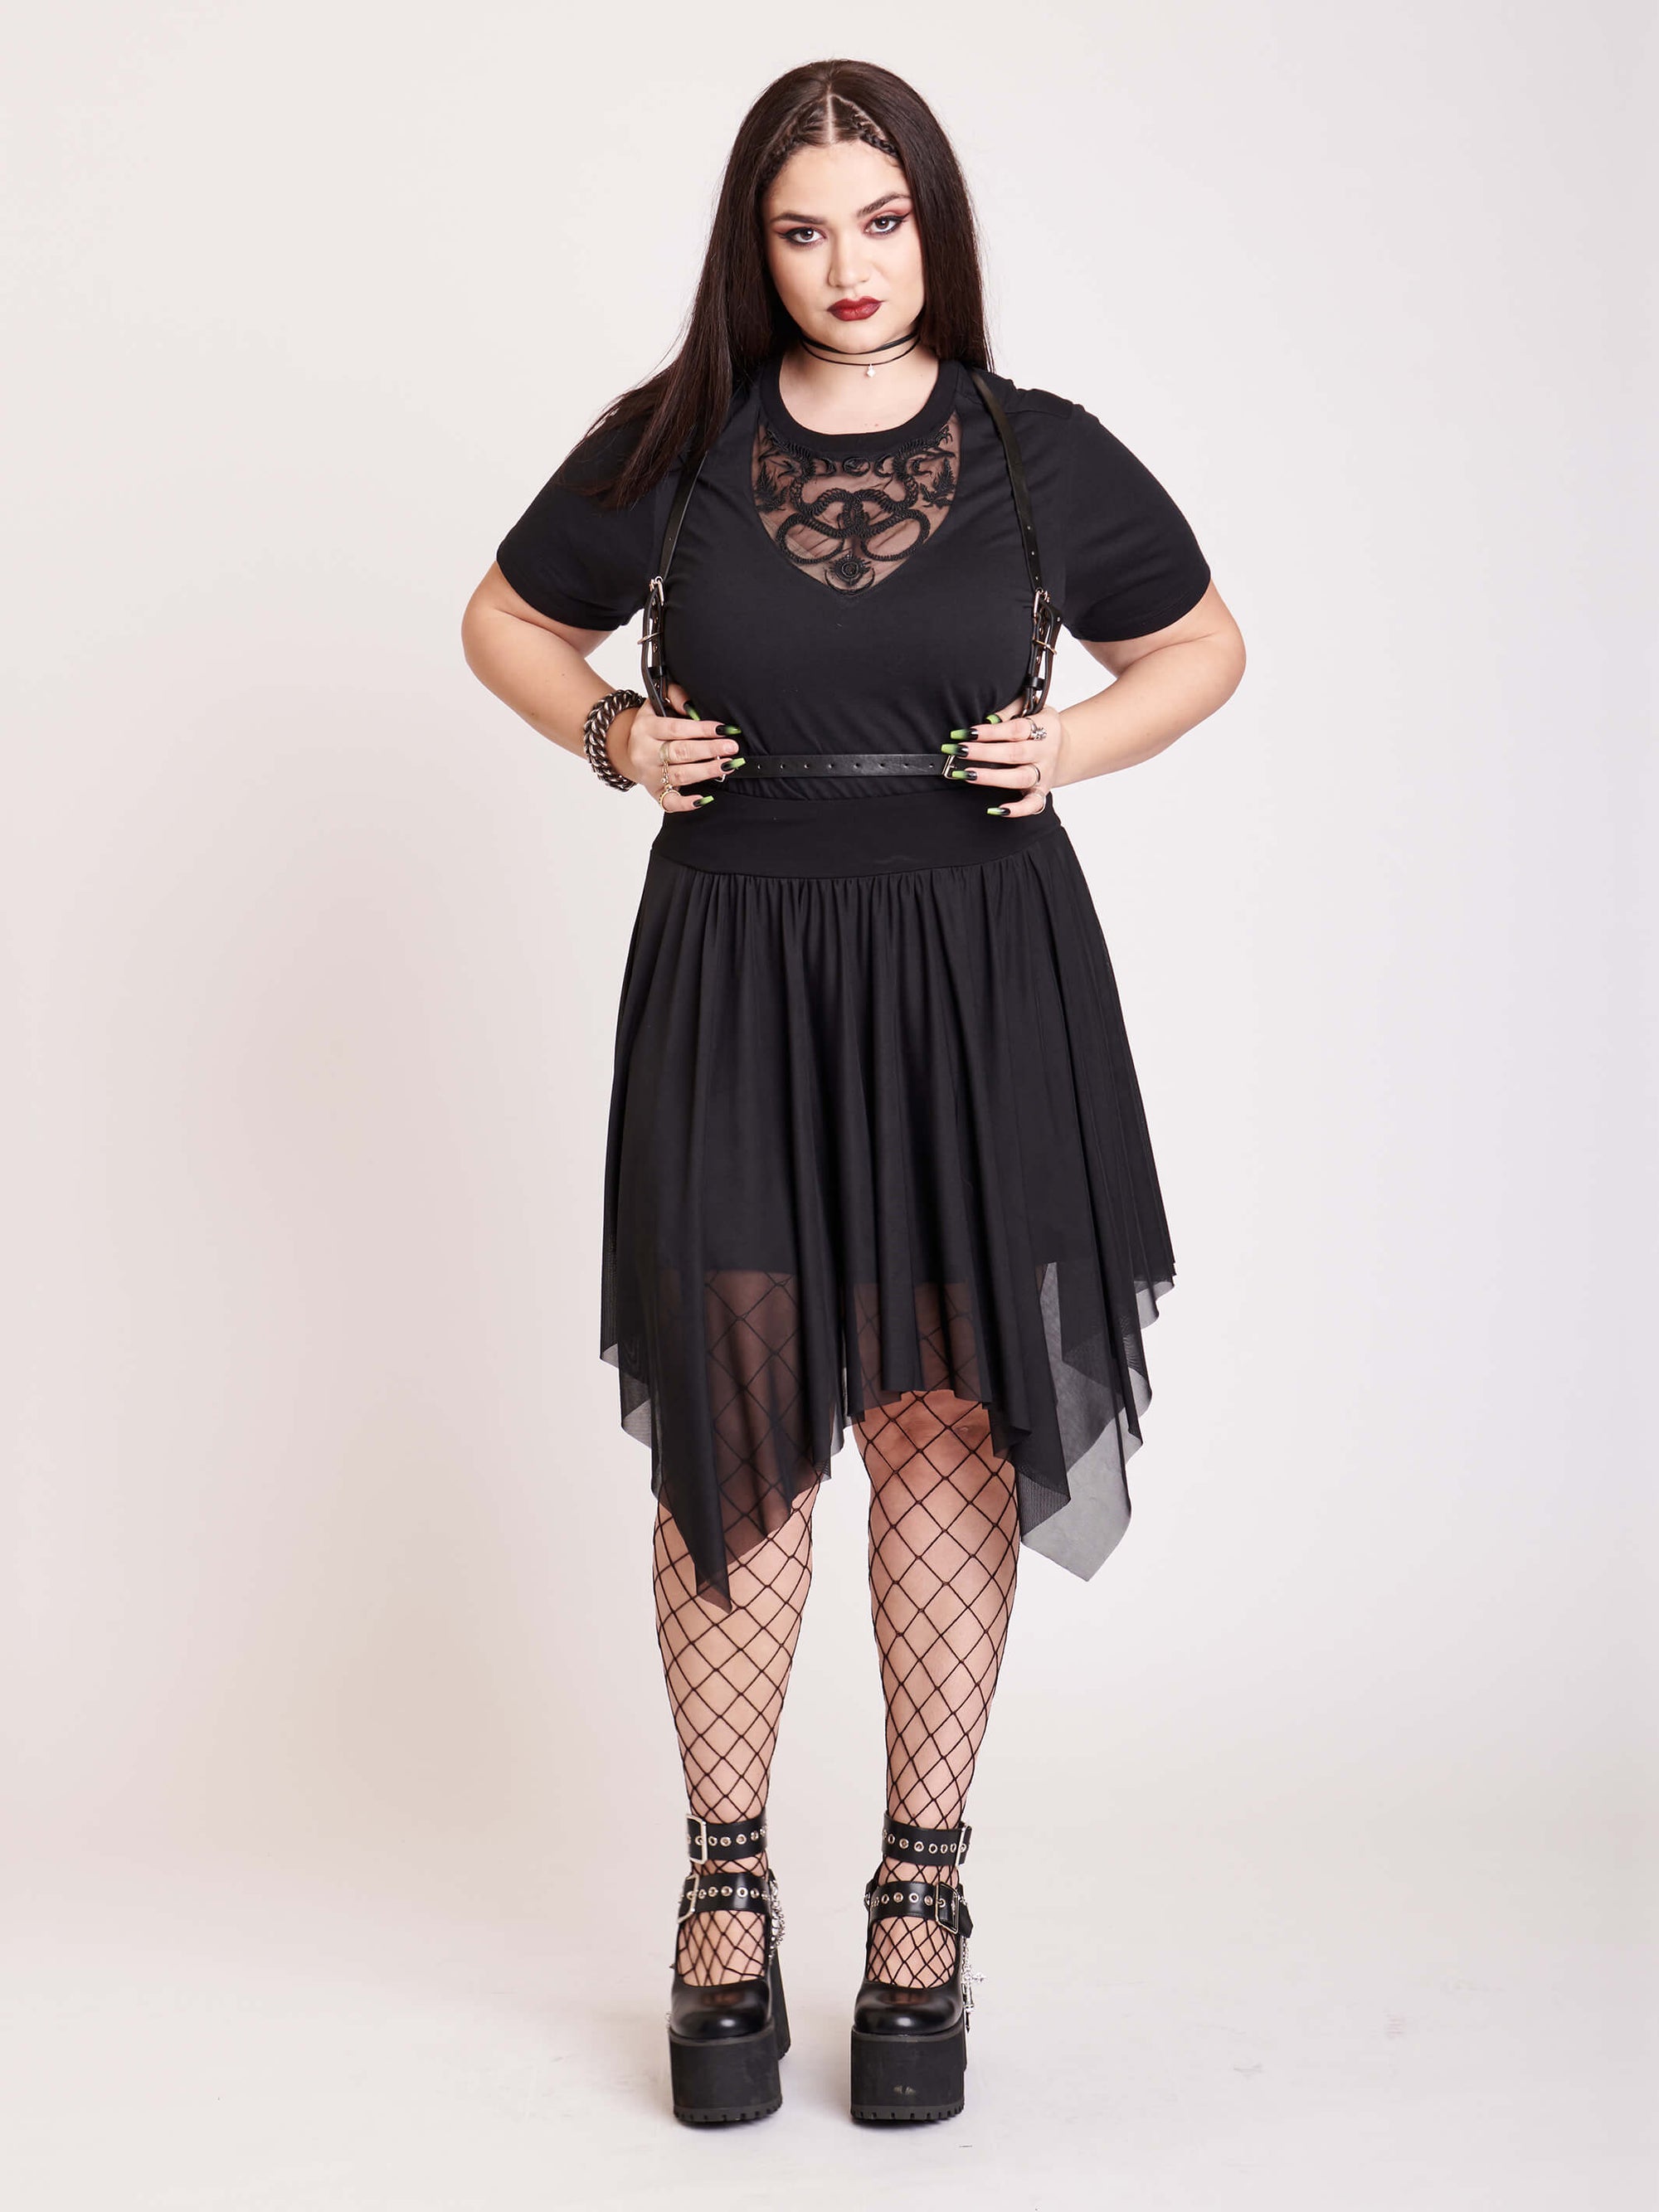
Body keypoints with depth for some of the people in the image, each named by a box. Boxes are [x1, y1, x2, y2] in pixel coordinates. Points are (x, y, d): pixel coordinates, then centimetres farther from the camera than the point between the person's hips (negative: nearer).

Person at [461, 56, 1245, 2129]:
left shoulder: (1043, 458, 3)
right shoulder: (665, 448, 3)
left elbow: (1202, 645, 16)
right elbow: (507, 618, 18)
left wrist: (1074, 746, -2)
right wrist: (611, 736, 0)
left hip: (979, 970, 0)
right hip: (737, 968, 0)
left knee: (946, 1421, 2)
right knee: (734, 1419, 0)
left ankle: (923, 1898, 15)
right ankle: (726, 1893, 15)